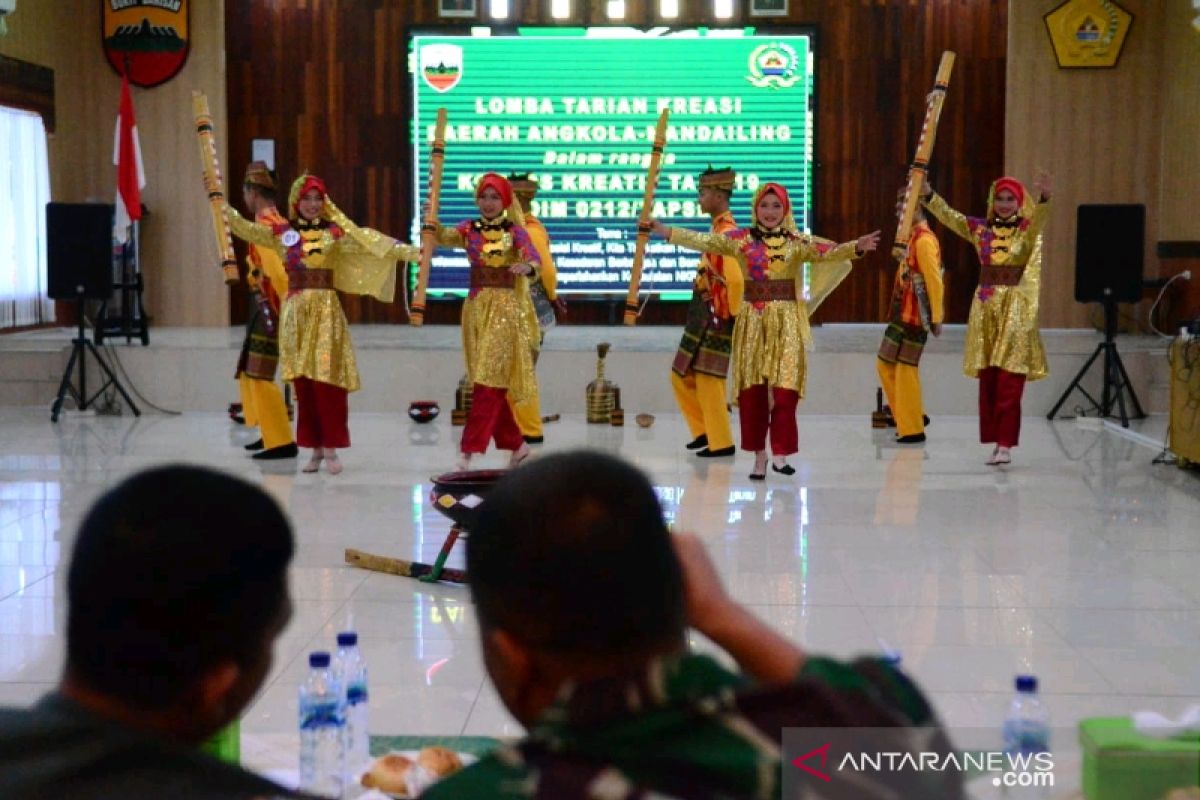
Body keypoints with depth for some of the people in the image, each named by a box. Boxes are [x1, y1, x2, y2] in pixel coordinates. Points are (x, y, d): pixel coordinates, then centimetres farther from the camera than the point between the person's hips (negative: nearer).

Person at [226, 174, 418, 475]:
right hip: (296, 310, 2)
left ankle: (330, 448, 0)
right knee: (303, 381, 3)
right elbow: (247, 230, 3)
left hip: (326, 309, -2)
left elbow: (370, 241, -7)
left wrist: (411, 252, -15)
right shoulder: (282, 232, 7)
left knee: (327, 378, -6)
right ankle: (315, 447, 11)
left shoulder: (335, 232, 2)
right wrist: (224, 209, -7)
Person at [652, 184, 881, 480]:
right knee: (752, 389, 3)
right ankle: (759, 455, 12)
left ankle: (780, 453, -3)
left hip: (786, 321, -1)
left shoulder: (797, 242, 1)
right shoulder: (741, 238, 4)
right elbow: (704, 241, 1)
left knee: (784, 386, -9)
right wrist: (667, 232, -6)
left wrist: (856, 247, -29)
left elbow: (829, 253, -11)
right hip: (752, 320, 1)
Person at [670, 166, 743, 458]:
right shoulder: (717, 229, 13)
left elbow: (736, 279, -25)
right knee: (682, 375, 13)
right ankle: (705, 430, 23)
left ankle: (721, 442, 6)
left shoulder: (727, 232, -17)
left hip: (717, 316, -10)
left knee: (708, 378, -3)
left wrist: (732, 315, -16)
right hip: (703, 313, 10)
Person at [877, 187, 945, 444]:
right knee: (887, 364, 15)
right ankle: (913, 417, 23)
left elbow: (934, 281, -18)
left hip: (913, 316, -10)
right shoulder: (914, 237, 15)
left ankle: (913, 429, 2)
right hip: (903, 314, 10)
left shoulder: (924, 239, -14)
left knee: (905, 368, -5)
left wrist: (936, 318, -18)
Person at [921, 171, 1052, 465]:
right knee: (987, 381, 4)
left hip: (1016, 310, -4)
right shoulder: (980, 228, 10)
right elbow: (948, 216, 3)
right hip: (986, 308, 4)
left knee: (1009, 381, -7)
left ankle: (1005, 445, -7)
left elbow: (1040, 216, -21)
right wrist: (928, 194, -12)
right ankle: (995, 442, 10)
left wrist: (1044, 196, -41)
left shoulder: (1028, 229, -1)